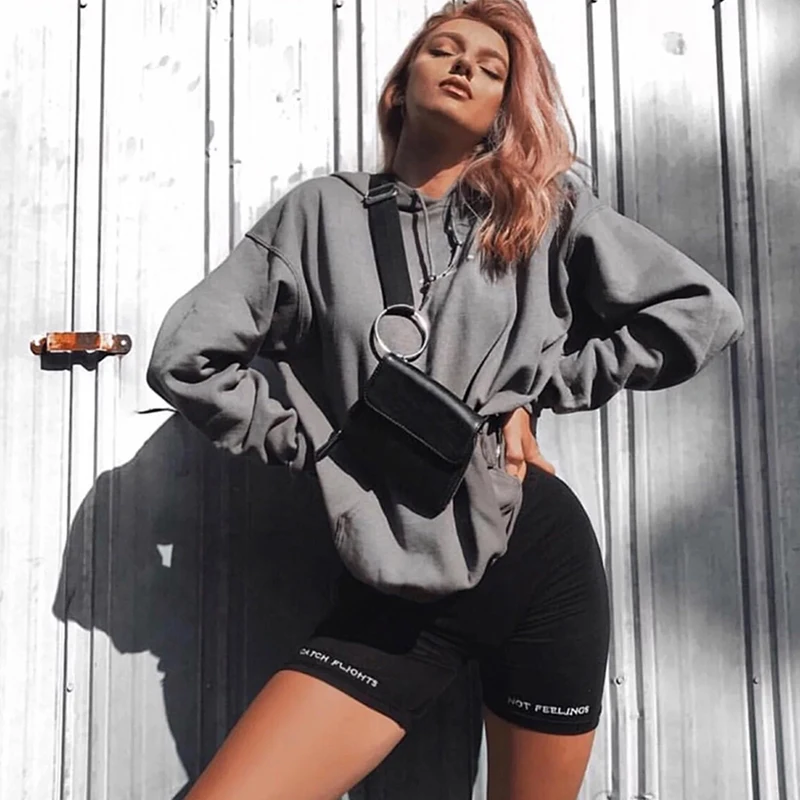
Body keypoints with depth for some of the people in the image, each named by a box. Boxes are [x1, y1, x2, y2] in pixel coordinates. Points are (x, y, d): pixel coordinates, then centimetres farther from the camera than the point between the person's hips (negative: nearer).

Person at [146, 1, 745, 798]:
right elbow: (185, 356, 2)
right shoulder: (324, 210, 5)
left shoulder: (549, 208, 7)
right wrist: (316, 443, -2)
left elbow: (703, 312, 2)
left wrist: (534, 391, -3)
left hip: (539, 556, 1)